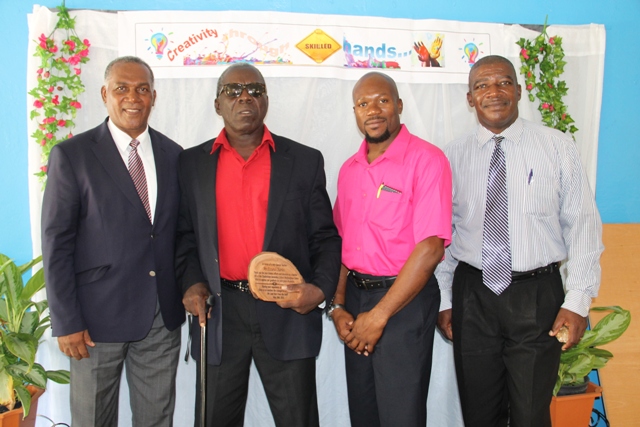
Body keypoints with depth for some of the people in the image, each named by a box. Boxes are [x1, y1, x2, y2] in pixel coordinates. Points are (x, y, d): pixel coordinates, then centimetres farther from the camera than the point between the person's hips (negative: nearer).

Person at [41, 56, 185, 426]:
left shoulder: (174, 155, 6)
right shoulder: (71, 155, -6)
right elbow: (57, 243, -7)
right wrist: (66, 322, -10)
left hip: (163, 316, 4)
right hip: (98, 316, -3)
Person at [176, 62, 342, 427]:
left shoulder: (305, 161, 3)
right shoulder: (193, 163, 7)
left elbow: (325, 238, 3)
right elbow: (187, 235, 11)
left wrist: (321, 288, -12)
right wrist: (192, 282, -5)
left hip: (286, 311, -1)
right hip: (218, 313, 2)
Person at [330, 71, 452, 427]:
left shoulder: (426, 159, -12)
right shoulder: (350, 169, 9)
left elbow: (430, 248, -18)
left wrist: (379, 315, -16)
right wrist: (338, 307, 2)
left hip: (405, 301, -6)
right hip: (356, 295, 6)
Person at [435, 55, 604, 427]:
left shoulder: (557, 146, -1)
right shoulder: (455, 155, 4)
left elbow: (583, 225, -2)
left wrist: (578, 299, -8)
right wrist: (444, 300, 6)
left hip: (537, 296, -1)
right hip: (472, 295, 2)